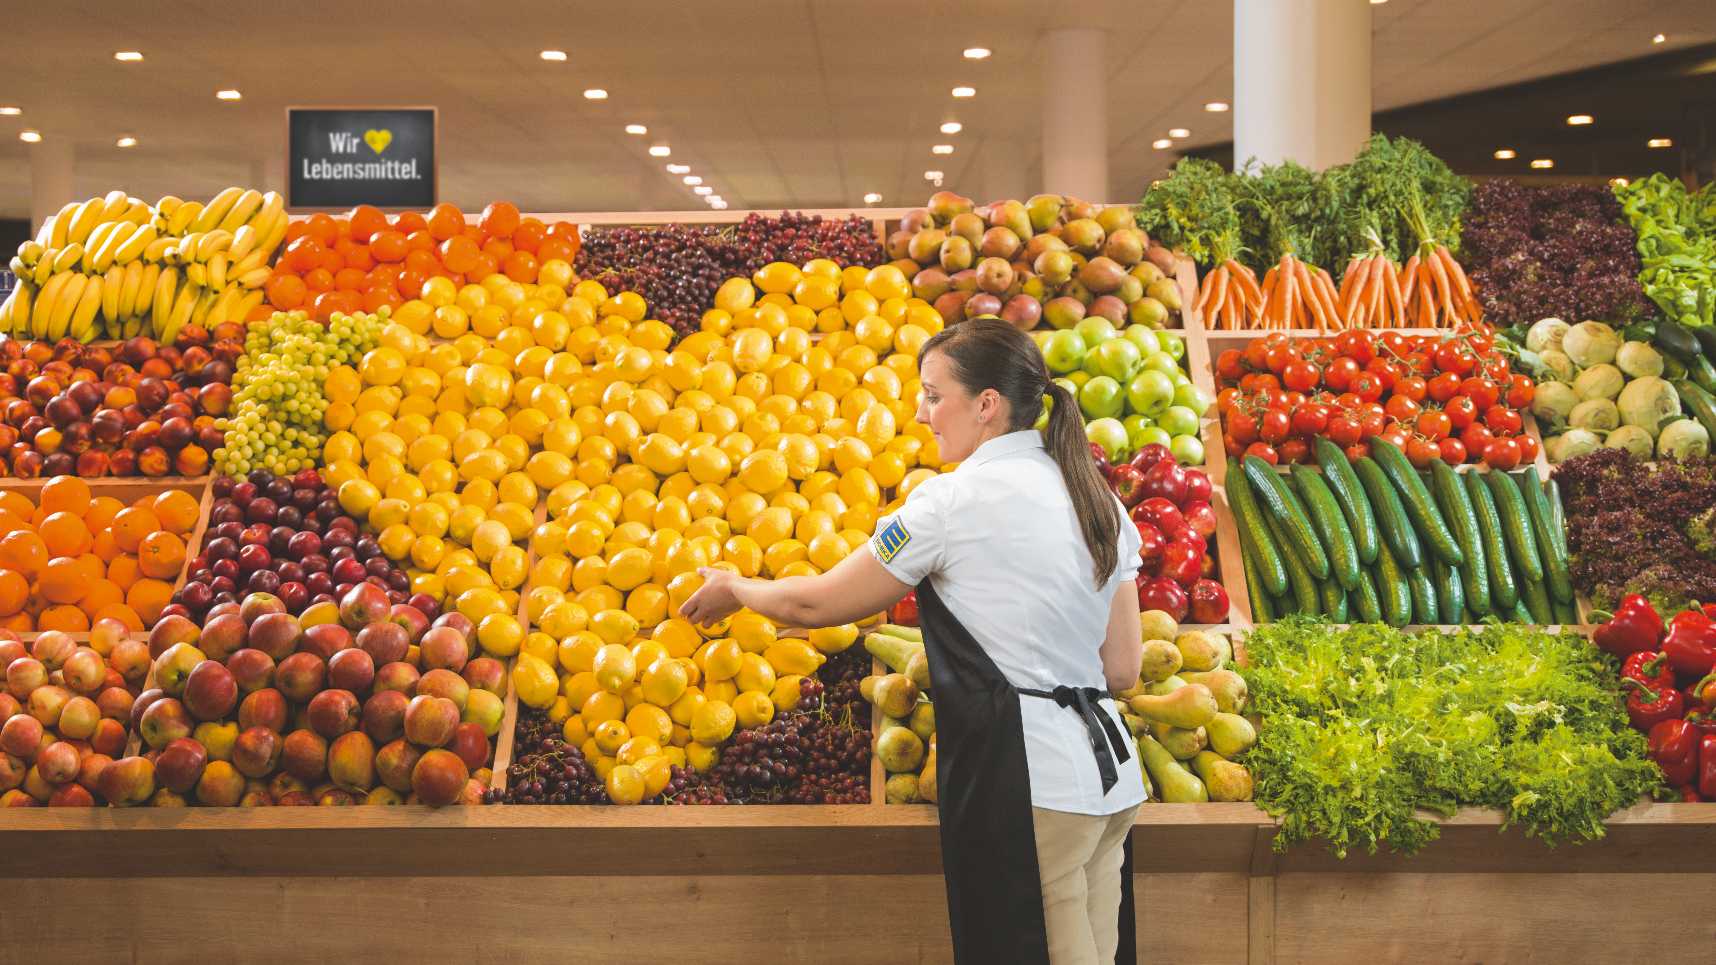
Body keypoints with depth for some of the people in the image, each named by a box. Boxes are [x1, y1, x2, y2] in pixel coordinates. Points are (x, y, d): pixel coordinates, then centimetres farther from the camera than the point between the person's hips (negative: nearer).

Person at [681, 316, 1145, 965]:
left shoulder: (954, 499, -9)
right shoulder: (1099, 502, 12)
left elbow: (816, 604, -1)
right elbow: (1122, 669, 12)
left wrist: (734, 589, 18)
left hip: (1028, 783, -8)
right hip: (1107, 769, 8)